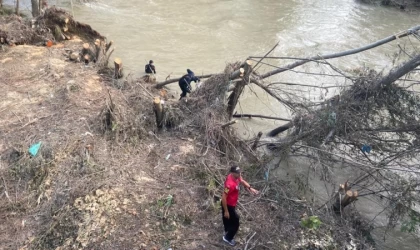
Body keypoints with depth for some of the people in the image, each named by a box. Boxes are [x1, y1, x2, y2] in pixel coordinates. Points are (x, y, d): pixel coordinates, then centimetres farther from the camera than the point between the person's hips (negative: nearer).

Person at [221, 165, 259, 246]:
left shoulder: (236, 176, -12)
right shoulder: (230, 184, -38)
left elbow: (242, 181, 10)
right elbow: (223, 198, -31)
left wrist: (250, 188, -4)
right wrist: (226, 211, -23)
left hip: (231, 203, 9)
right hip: (228, 205, -9)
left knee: (227, 219, 33)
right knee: (235, 223, 9)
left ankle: (227, 231, 59)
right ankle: (227, 238, 31)